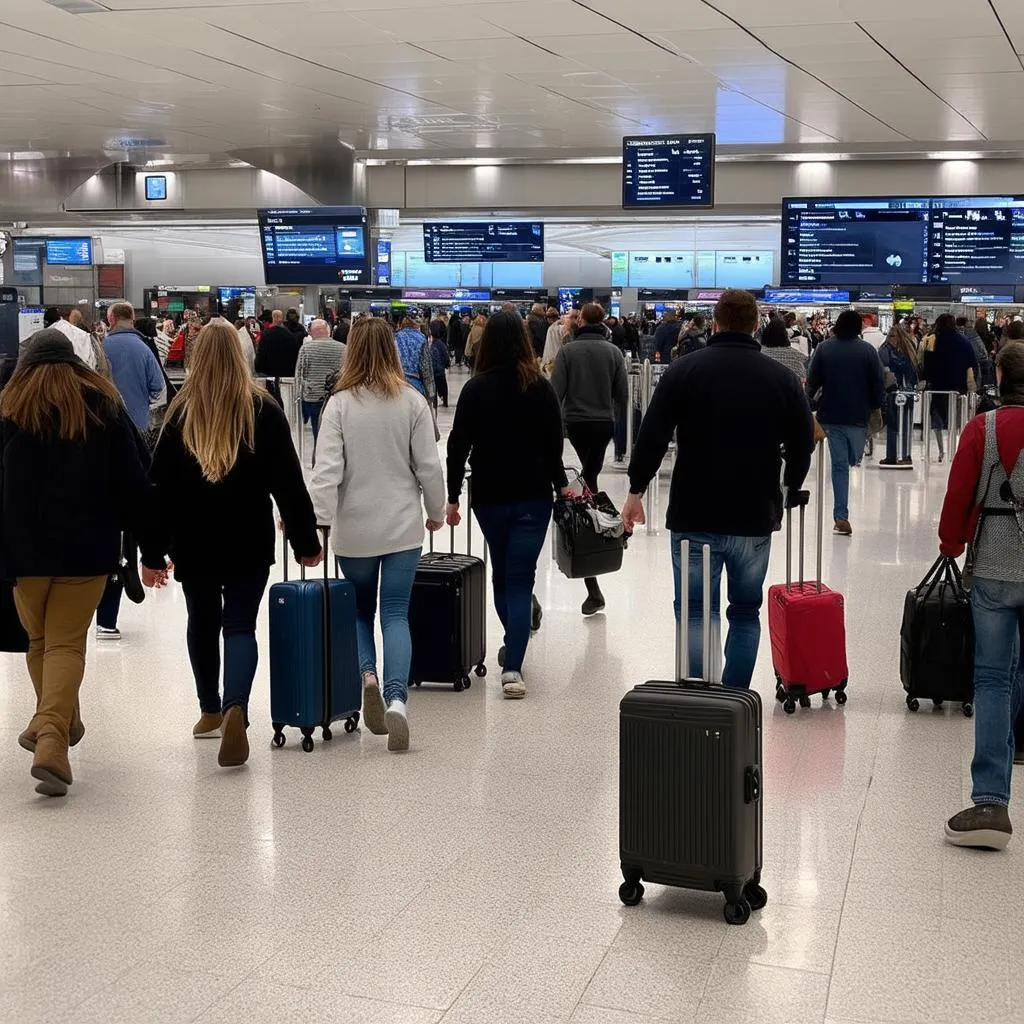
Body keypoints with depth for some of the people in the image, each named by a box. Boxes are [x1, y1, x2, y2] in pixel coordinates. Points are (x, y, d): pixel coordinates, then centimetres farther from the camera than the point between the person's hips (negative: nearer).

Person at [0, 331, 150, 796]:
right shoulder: (105, 408, 1)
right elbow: (134, 481, 1)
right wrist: (143, 533, 13)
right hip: (87, 548, -1)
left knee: (39, 639, 19)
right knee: (67, 643, 0)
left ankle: (53, 725, 32)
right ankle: (52, 741, -16)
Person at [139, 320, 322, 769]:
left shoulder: (180, 413, -2)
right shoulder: (264, 410, -3)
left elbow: (160, 486, -1)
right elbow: (288, 483, -3)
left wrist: (152, 551, 3)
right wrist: (305, 541, 4)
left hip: (193, 542, 1)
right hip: (249, 541, -1)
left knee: (203, 623, 18)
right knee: (240, 625, 2)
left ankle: (211, 712, 31)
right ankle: (235, 707, -22)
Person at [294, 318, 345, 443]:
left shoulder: (306, 348, -3)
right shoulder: (343, 348, 1)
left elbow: (299, 373, 1)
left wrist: (299, 394, 10)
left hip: (312, 397, -1)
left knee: (318, 434, 6)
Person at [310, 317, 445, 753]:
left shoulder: (339, 404, -8)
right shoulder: (413, 402, -4)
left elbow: (327, 469, -14)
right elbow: (428, 465, -1)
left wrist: (318, 519, -12)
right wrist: (436, 511, 13)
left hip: (354, 529, 0)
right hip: (402, 526, 1)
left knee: (360, 610, 18)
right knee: (396, 614, 3)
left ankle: (367, 675, -4)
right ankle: (396, 697, -12)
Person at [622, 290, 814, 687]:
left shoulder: (684, 369, -3)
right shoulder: (783, 377, 3)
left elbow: (652, 437, -6)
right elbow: (802, 445, 8)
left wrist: (636, 491, 5)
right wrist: (790, 491, 25)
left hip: (695, 516, -2)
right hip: (756, 518, 2)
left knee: (696, 612, 2)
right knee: (745, 612, 14)